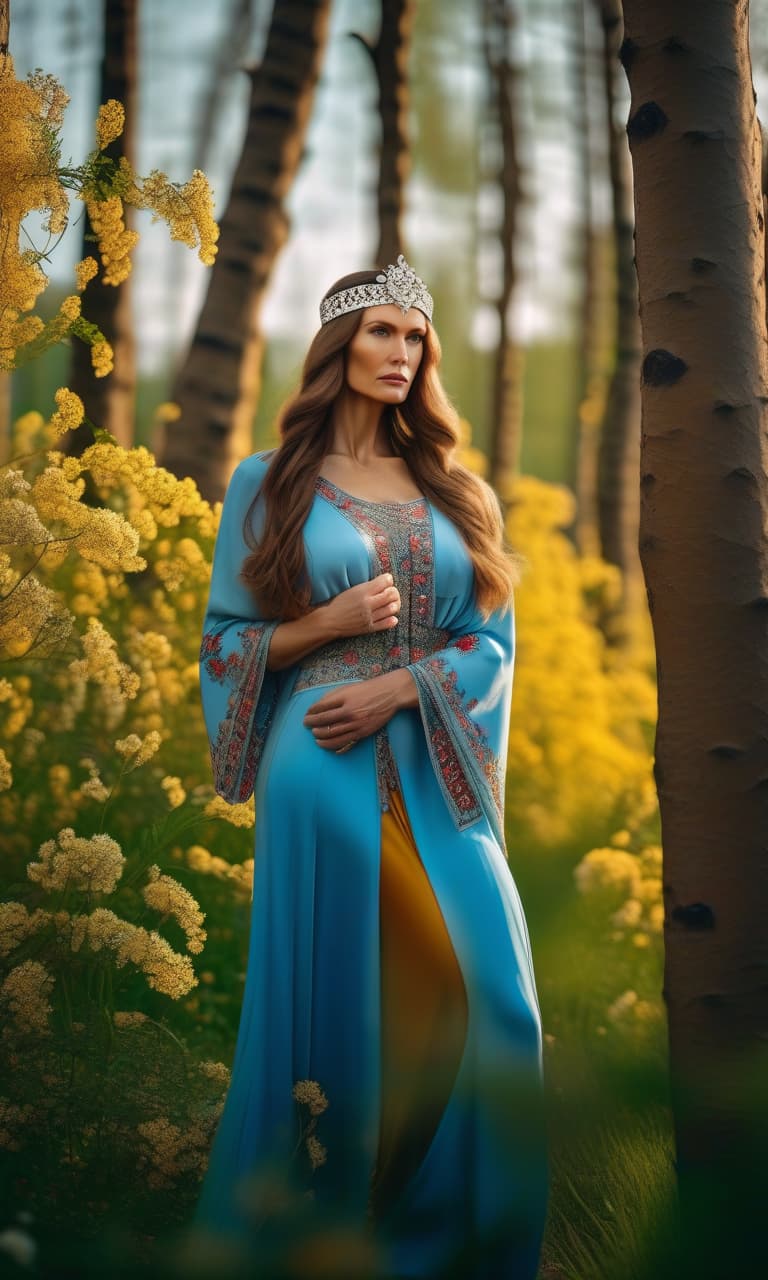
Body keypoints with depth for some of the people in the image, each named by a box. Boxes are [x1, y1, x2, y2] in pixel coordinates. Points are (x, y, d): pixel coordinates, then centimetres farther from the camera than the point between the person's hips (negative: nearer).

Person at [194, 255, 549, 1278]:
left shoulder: (454, 492, 13)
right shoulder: (269, 484, 6)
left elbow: (493, 639, 8)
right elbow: (228, 640, 6)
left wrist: (396, 688, -8)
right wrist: (330, 625, -10)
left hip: (440, 778, 3)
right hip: (324, 771, -3)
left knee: (483, 999, -4)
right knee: (334, 1001, -1)